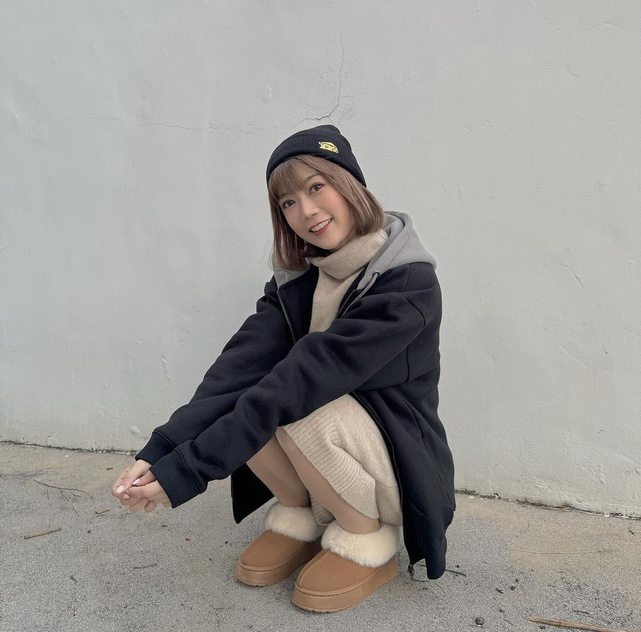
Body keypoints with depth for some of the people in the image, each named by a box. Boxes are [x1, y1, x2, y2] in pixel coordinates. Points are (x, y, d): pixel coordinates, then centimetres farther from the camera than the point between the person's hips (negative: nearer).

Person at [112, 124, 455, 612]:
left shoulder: (409, 281, -23)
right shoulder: (296, 276, -3)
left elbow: (307, 379, -32)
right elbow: (240, 365, -17)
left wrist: (185, 470, -34)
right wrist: (160, 452, -31)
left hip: (401, 467, -5)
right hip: (328, 452, 5)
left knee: (296, 404, -32)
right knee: (233, 398, -20)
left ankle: (369, 540, -7)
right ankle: (301, 517, 2)